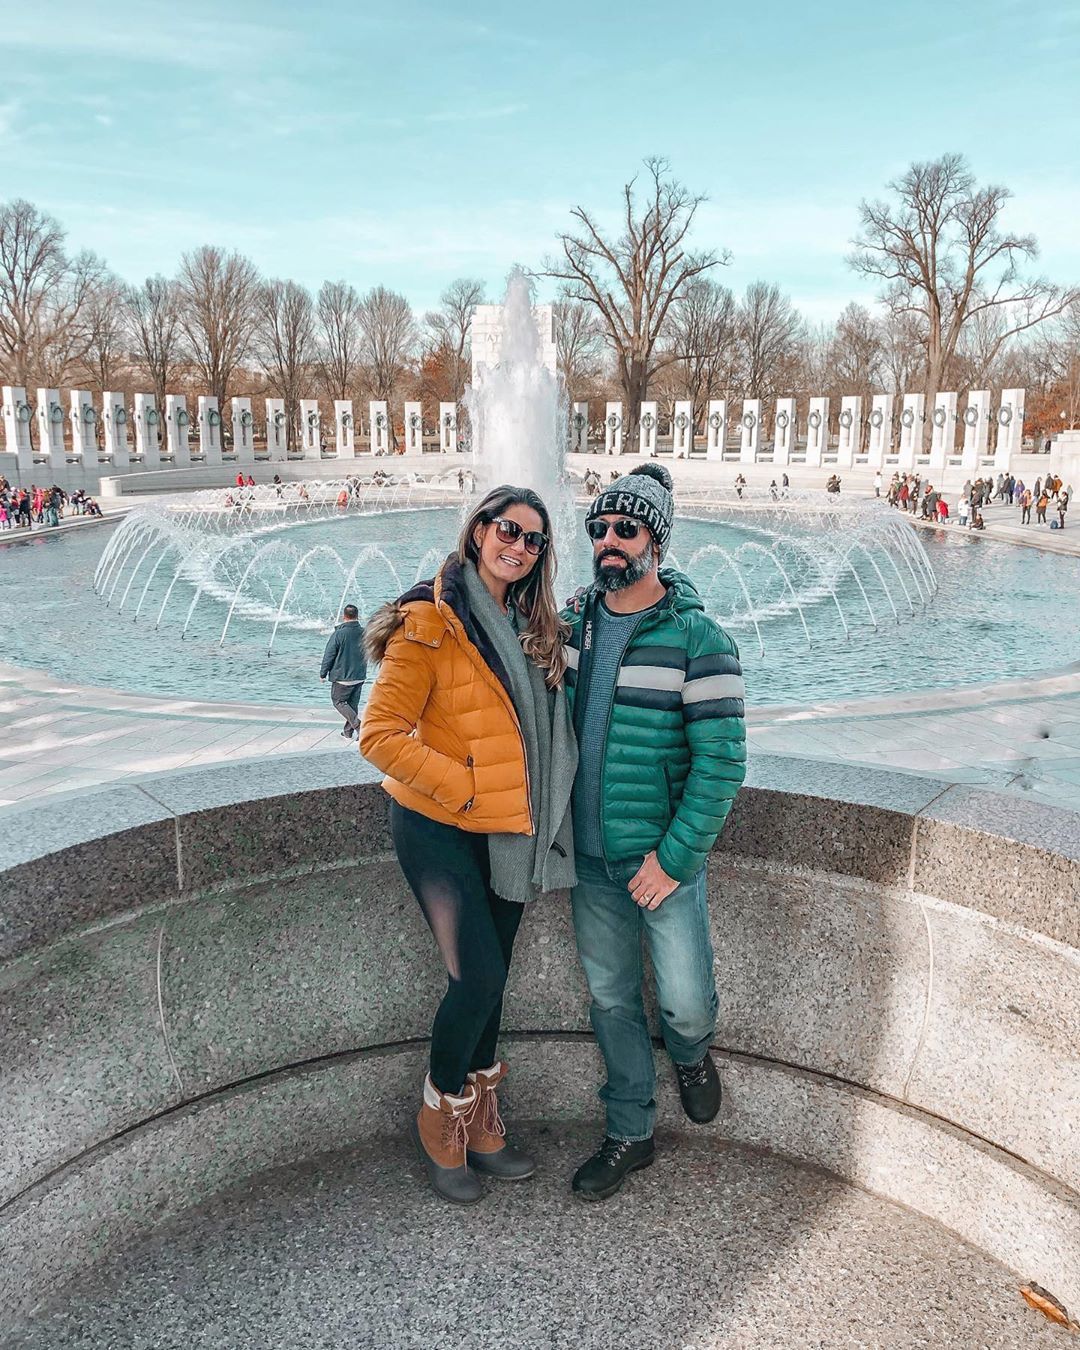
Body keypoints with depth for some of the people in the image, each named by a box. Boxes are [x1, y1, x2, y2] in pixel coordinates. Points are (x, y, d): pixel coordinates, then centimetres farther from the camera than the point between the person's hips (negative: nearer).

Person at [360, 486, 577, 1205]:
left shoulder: (531, 625, 9)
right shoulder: (430, 622, -14)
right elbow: (381, 735, -17)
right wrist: (463, 787, -18)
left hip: (506, 831, 7)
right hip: (441, 829, -6)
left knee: (488, 979, 14)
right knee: (479, 977, -9)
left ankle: (479, 1122, 32)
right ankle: (440, 1115, 18)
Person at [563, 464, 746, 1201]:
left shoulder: (697, 639, -14)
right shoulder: (574, 624, 2)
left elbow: (721, 762, -16)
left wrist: (674, 857, -18)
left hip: (665, 858, -4)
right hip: (590, 858, 4)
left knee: (685, 1002, 5)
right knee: (611, 1000, 15)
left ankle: (692, 1055, 42)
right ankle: (630, 1133, 35)